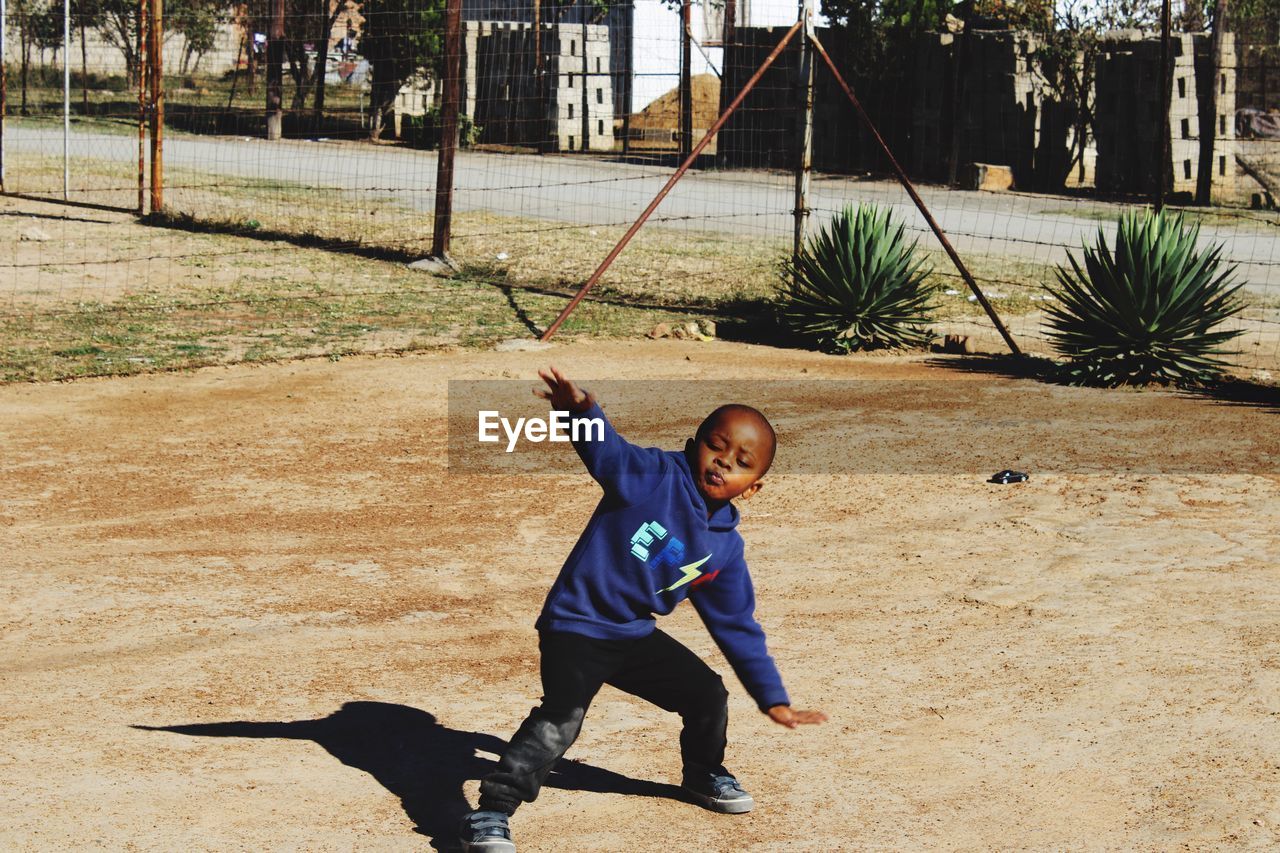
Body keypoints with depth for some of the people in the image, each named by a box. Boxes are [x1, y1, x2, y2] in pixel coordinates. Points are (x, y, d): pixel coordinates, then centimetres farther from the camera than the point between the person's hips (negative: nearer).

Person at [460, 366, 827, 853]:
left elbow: (736, 626, 9)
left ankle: (704, 777, 40)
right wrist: (582, 411, -56)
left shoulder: (725, 548, 1)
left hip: (636, 635, 7)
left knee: (708, 695, 10)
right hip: (576, 628, -6)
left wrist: (773, 699, 8)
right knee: (560, 717, -25)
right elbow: (606, 449, -32)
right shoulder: (656, 475, -14)